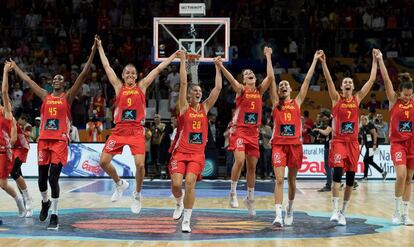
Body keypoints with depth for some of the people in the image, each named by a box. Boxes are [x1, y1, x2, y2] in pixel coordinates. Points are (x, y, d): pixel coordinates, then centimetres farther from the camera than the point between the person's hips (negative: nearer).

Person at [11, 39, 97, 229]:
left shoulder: (68, 96, 4)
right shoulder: (45, 96, 15)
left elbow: (83, 75, -3)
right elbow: (27, 79, 24)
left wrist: (92, 53, -9)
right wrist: (14, 66, 32)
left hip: (60, 141, -4)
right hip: (44, 141, 4)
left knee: (53, 179, -12)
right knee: (42, 179, 9)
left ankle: (54, 216, -4)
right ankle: (45, 202, 38)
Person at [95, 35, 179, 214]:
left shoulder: (142, 86, 10)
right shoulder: (118, 86, 10)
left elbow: (158, 69, 12)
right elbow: (106, 66, 14)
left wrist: (174, 55, 16)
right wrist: (99, 47, 18)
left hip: (137, 130, -1)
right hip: (119, 130, 2)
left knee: (140, 164, -16)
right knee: (103, 162, -5)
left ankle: (137, 194, 8)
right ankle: (120, 184, 23)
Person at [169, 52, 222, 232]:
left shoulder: (205, 107, 11)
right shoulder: (184, 106, 3)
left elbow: (218, 88, 8)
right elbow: (183, 83, -5)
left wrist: (218, 67, 7)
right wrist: (183, 61, -7)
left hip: (197, 153, 1)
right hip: (181, 151, -1)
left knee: (190, 183, -13)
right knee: (176, 184, -11)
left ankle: (186, 220, -5)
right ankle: (179, 203, 24)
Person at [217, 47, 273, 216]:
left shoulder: (260, 91, 10)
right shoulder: (241, 89, -2)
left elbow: (270, 76, -2)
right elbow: (231, 79, -20)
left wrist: (268, 57, 0)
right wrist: (220, 66, -37)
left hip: (254, 132, 4)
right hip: (240, 130, -4)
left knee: (252, 167, 9)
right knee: (240, 160, -24)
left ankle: (250, 198, 23)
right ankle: (233, 192, -7)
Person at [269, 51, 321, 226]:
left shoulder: (297, 102, 11)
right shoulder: (275, 103, 9)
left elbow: (307, 80, 10)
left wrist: (315, 60, 10)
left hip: (295, 144, 2)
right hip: (279, 144, -1)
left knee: (292, 180, 11)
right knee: (279, 179, -12)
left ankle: (290, 209, 32)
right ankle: (278, 214, -17)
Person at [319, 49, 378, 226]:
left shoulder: (357, 99, 9)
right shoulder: (336, 98, 2)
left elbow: (372, 80, 8)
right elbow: (329, 80, -10)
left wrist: (375, 61, 6)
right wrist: (323, 63, -21)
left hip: (353, 142, 3)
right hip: (338, 141, -3)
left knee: (351, 178, 4)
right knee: (337, 173, -17)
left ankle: (343, 212, 14)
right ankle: (335, 210, -16)